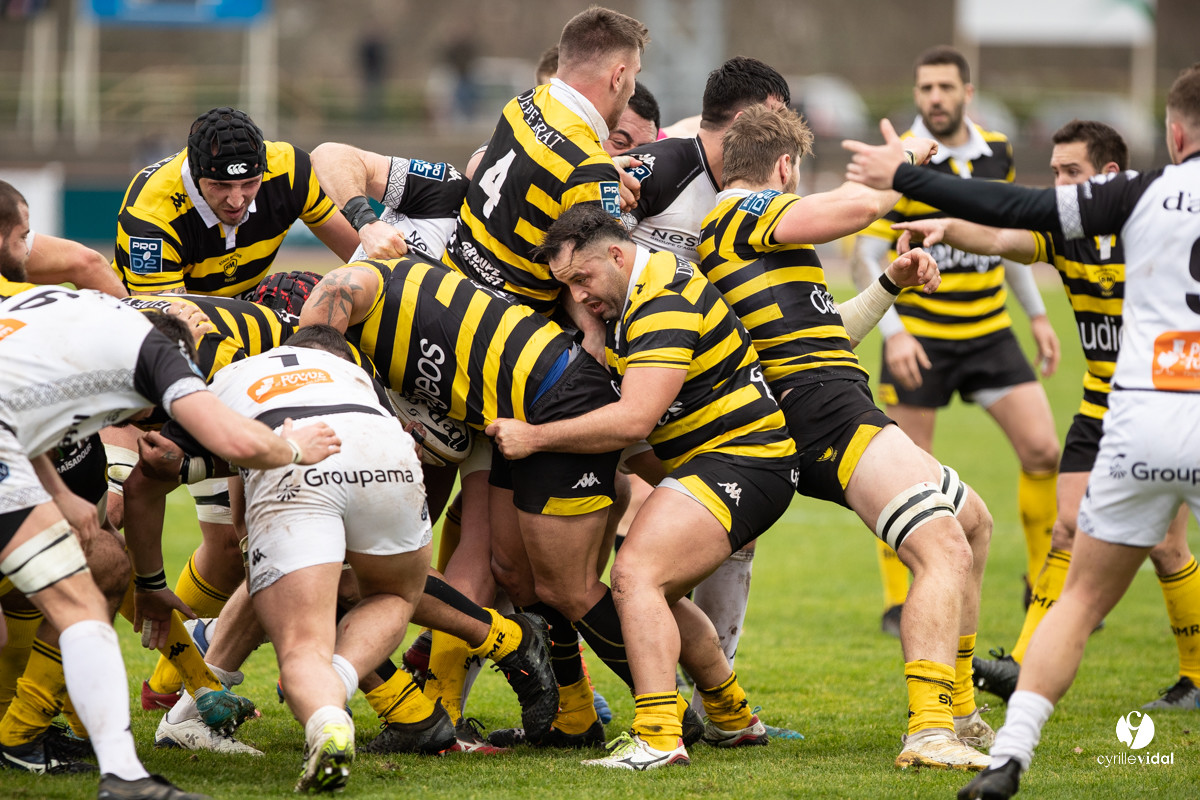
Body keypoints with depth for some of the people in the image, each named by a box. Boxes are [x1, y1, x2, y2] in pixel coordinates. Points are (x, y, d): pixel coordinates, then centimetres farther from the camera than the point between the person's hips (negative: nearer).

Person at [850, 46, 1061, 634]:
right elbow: (863, 258, -11)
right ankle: (899, 602, 12)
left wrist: (1037, 315, 16)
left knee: (1042, 450, -3)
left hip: (989, 331, 4)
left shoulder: (996, 152, 4)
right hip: (919, 339, -4)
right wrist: (893, 331, -22)